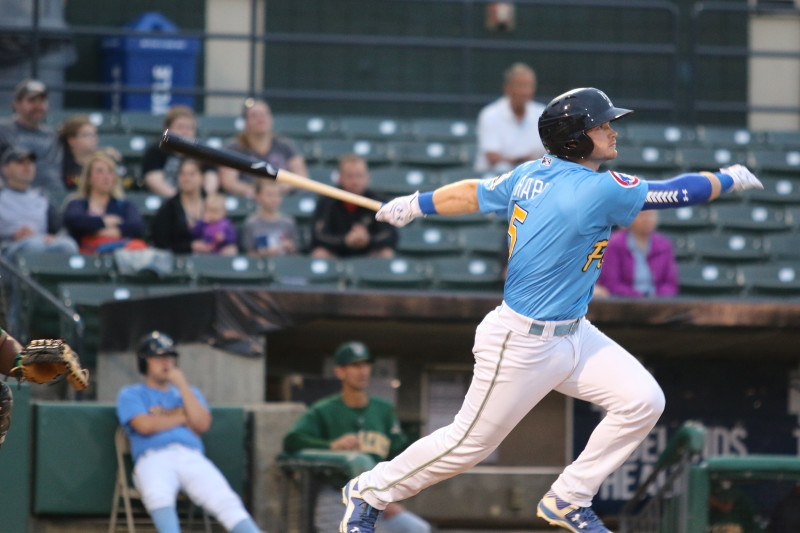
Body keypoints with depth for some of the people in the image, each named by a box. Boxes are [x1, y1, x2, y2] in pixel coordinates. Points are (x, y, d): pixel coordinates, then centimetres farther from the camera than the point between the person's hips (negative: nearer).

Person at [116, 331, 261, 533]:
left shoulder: (189, 393, 30)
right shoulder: (130, 394, 19)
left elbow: (202, 424, 9)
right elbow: (145, 425, -2)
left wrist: (182, 385, 8)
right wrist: (184, 417, 10)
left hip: (193, 459, 3)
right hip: (153, 460, -3)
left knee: (224, 499, -25)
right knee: (157, 494, -39)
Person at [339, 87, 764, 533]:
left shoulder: (534, 174, 0)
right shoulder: (599, 190, -25)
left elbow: (474, 192, 12)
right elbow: (679, 194, -17)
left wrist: (416, 204, 25)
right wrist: (730, 179, 0)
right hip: (521, 344, -10)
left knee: (643, 401, 0)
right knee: (469, 444, 3)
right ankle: (369, 491, 23)